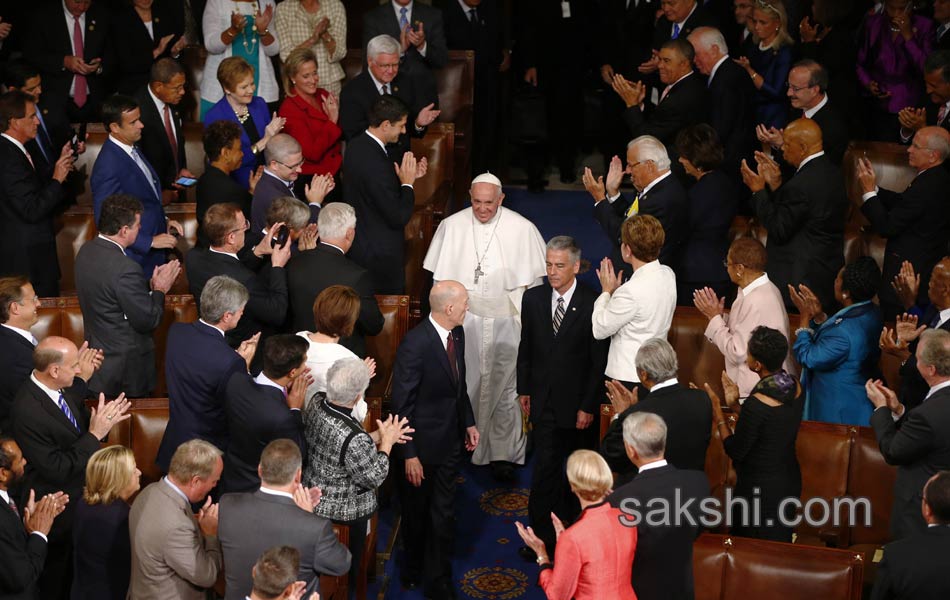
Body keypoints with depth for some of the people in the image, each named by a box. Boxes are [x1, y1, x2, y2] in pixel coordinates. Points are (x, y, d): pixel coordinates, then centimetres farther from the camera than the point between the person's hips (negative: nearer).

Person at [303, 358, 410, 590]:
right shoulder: (355, 438, -35)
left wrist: (376, 436, 2)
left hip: (312, 498, 7)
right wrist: (386, 442, -8)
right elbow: (374, 478, -20)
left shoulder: (316, 406, -14)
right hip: (342, 513, -7)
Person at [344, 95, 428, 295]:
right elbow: (398, 218, -26)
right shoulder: (375, 164, -30)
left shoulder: (356, 145, -1)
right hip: (381, 254, -10)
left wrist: (407, 176, 3)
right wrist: (407, 183, -14)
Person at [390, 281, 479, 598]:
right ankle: (414, 569, 36)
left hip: (450, 440, 6)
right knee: (416, 512, 15)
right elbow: (402, 404, -21)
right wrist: (409, 455, -19)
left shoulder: (457, 334, -2)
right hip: (421, 444, -6)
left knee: (443, 513, 14)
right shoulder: (415, 344, -26)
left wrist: (469, 422, 13)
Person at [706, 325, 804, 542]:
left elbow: (735, 451, -18)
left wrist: (717, 411, -11)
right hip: (789, 481, 8)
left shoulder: (757, 403, -29)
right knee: (779, 544, 21)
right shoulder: (795, 387, -5)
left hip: (761, 489, -8)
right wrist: (735, 405, 4)